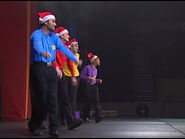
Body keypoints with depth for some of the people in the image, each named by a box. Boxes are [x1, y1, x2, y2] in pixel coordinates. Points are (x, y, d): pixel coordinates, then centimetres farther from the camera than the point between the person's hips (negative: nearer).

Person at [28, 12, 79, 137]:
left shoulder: (54, 36, 14)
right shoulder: (37, 34, -8)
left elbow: (63, 48, 17)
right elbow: (37, 45, -29)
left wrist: (75, 59, 14)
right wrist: (43, 52, -50)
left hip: (50, 69, 6)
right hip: (39, 68, -6)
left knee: (52, 98, 0)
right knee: (40, 98, -3)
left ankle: (54, 128, 1)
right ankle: (34, 126, 16)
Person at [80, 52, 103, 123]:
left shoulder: (95, 70, 13)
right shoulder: (87, 67, -8)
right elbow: (81, 76, -9)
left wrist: (98, 81, 4)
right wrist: (89, 78, -17)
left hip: (95, 86, 6)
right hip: (88, 86, -6)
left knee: (96, 101, -7)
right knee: (88, 102, 1)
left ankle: (98, 117, -12)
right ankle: (85, 117, 17)